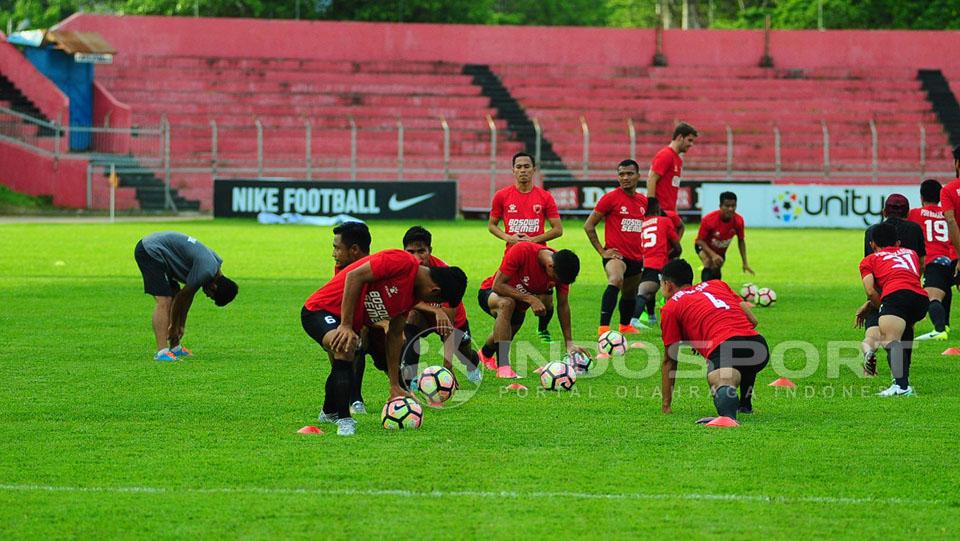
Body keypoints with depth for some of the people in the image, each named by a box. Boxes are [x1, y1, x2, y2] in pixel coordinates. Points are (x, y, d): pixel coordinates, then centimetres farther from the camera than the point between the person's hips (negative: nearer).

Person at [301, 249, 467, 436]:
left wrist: (395, 386, 11)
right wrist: (346, 325, -29)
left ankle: (329, 413, 55)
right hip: (319, 309, -10)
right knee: (345, 346, -35)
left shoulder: (413, 296, 4)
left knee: (341, 368, 27)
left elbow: (395, 336, 11)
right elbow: (354, 276, -29)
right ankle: (344, 420, -36)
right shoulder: (403, 262, -24)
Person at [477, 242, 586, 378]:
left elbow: (563, 305, -11)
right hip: (490, 293, -6)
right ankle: (503, 367, -43)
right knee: (506, 304, -39)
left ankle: (485, 355, 63)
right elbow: (497, 285, -34)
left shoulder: (561, 268, -21)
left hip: (519, 303, 6)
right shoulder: (521, 251, -37)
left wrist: (569, 343, -16)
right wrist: (530, 299, -41)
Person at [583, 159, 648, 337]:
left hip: (636, 258, 7)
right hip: (615, 254, -7)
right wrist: (602, 251, -8)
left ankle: (625, 326, 48)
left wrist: (645, 252, 19)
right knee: (616, 280, -34)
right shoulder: (610, 198, -7)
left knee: (630, 294, 21)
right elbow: (588, 225, -4)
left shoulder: (643, 201, 10)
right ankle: (603, 327, -42)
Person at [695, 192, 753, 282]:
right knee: (709, 264, -34)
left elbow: (741, 241, -8)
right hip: (705, 247, -5)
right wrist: (713, 255, -41)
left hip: (721, 250, 5)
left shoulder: (738, 221, -25)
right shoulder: (708, 220, -36)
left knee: (716, 274, 21)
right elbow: (700, 240, -27)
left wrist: (745, 263, -7)